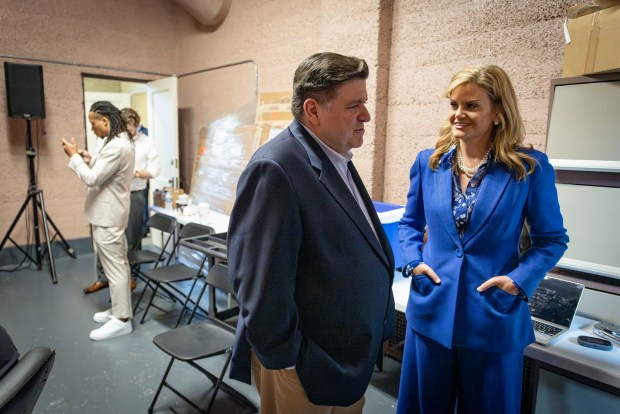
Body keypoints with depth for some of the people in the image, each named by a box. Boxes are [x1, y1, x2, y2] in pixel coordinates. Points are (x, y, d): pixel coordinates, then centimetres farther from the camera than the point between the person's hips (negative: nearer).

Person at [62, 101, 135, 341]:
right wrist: (90, 160, 6)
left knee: (114, 268, -3)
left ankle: (122, 320, 6)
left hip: (107, 217, -11)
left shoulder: (116, 147, -23)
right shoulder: (122, 142, 12)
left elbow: (92, 179, -22)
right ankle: (119, 310, 28)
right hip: (111, 214, 11)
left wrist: (75, 156, -10)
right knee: (118, 265, 16)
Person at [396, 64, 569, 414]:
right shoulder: (428, 162, 1)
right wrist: (413, 261, -6)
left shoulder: (530, 167, -7)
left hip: (494, 316, -2)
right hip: (431, 309, 3)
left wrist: (520, 280, -14)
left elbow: (552, 238, 1)